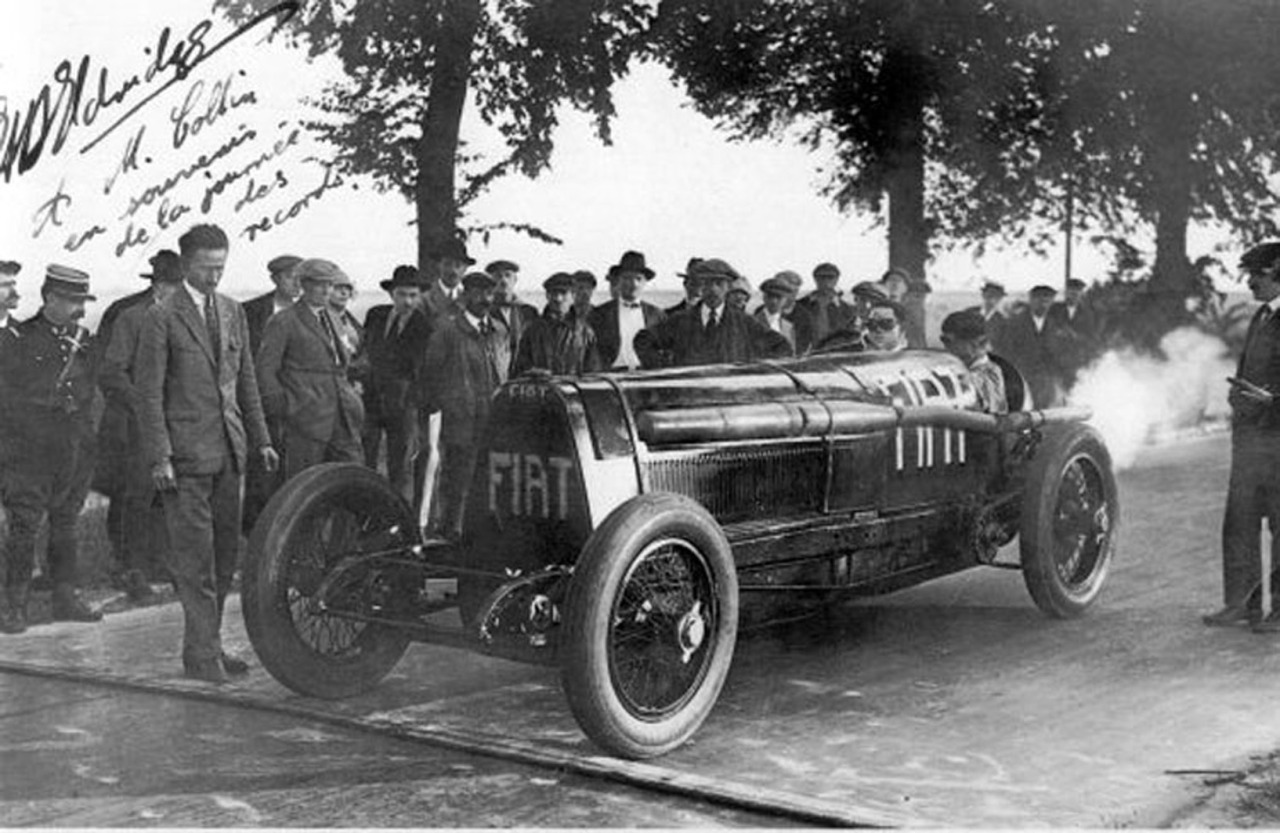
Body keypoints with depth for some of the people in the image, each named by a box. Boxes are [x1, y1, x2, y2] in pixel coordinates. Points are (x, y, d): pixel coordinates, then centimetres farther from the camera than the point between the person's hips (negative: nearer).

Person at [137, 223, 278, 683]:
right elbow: (149, 392, -8)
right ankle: (201, 654, 1)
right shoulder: (162, 317, -5)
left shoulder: (233, 312, 13)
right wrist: (159, 458, -13)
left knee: (225, 553, 10)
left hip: (229, 450, 6)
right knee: (195, 557, -4)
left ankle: (209, 642, 21)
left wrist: (260, 438, 12)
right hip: (185, 452, -6)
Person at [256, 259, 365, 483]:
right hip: (305, 421, -6)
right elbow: (264, 370, -6)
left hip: (342, 420, 6)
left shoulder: (331, 319, 20)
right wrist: (282, 409, -10)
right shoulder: (284, 322, -2)